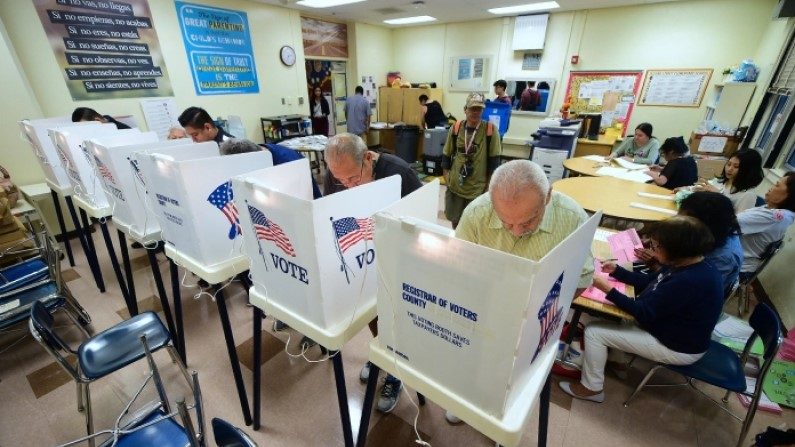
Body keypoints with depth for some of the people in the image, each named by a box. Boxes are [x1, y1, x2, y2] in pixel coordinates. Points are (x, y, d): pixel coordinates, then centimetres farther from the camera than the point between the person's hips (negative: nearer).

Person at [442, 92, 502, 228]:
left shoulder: (490, 130, -9)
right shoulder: (456, 128, -2)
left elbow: (494, 159, -5)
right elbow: (446, 154, 7)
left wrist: (488, 183, -5)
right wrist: (447, 176, 0)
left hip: (478, 187, -2)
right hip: (455, 186, 3)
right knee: (455, 220, 19)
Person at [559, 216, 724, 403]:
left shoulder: (688, 281, -35)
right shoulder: (689, 264, -5)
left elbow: (643, 313, -29)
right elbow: (650, 282, 10)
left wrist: (607, 289, -23)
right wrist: (616, 271, 3)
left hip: (679, 348, -9)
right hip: (675, 330, 10)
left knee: (594, 332, -9)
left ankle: (592, 388, 11)